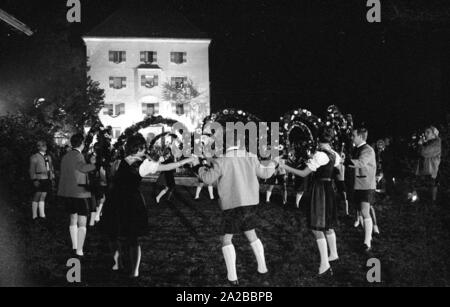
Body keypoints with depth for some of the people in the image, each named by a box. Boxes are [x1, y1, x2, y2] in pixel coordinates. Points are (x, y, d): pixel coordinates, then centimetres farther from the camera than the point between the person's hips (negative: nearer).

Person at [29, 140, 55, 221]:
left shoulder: (48, 157, 18)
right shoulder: (34, 157, -2)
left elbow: (51, 168, 22)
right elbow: (32, 170, -6)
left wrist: (52, 178, 14)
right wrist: (34, 180, -14)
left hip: (47, 179, 6)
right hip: (39, 180, -6)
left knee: (43, 197, 9)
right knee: (36, 197, -3)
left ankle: (42, 215, 13)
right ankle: (34, 216, 1)